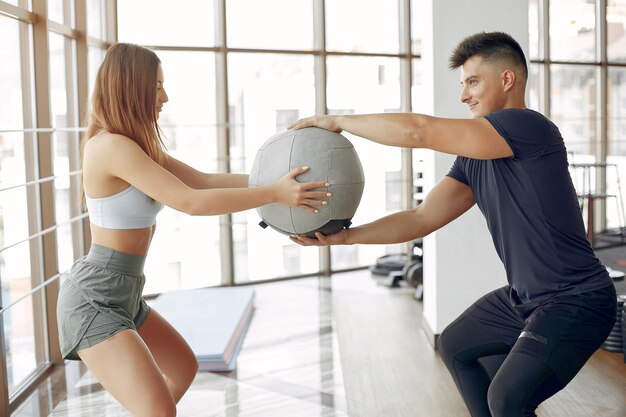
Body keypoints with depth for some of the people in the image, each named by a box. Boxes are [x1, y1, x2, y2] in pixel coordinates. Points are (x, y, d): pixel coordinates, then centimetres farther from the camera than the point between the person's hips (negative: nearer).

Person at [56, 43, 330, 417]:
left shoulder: (141, 146, 9)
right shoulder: (110, 146, -21)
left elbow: (204, 181, 6)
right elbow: (191, 202, -25)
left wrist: (272, 180, -1)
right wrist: (274, 194, -23)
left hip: (124, 296, 10)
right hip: (95, 301, -10)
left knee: (184, 367, 26)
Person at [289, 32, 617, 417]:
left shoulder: (528, 126, -22)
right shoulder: (473, 158, 5)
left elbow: (419, 131, -28)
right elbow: (422, 219, 2)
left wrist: (339, 120, -17)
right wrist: (346, 236, -7)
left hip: (576, 301, -9)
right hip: (522, 297, 9)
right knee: (454, 345, 24)